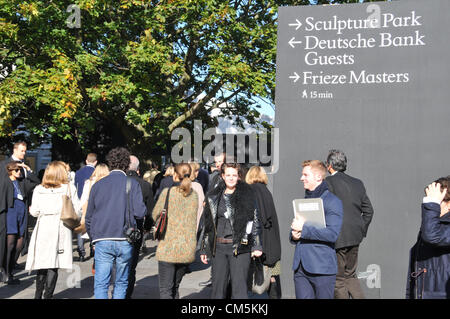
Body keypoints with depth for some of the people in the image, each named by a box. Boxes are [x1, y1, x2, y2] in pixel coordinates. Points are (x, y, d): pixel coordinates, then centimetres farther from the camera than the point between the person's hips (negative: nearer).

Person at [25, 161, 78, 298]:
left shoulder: (38, 190, 4)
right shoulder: (69, 189, -3)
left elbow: (34, 212, 5)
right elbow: (75, 210, -4)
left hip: (42, 230, 3)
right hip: (60, 229, -3)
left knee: (42, 263, 14)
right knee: (53, 266, 1)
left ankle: (38, 295, 20)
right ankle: (47, 295, 1)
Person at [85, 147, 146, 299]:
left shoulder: (98, 185, 6)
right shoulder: (132, 184, -1)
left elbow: (89, 217, 10)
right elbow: (140, 212, -10)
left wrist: (93, 239, 21)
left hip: (102, 242, 1)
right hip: (125, 241, -1)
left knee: (100, 284, 2)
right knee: (121, 283, 13)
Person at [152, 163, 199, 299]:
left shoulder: (167, 192, -6)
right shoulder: (194, 195, 5)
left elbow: (154, 215, 4)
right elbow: (194, 222, 10)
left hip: (168, 247, -4)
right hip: (188, 249, 5)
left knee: (165, 290, -2)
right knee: (175, 287, 19)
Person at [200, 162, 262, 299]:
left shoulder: (246, 195, 1)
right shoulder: (213, 197, 11)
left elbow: (255, 221, 1)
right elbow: (208, 224, 16)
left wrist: (256, 246, -6)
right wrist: (204, 249, 14)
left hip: (240, 248, -4)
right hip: (218, 248, 4)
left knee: (239, 288, -5)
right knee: (218, 287, 8)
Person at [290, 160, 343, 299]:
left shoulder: (332, 201, -6)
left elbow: (332, 233, -18)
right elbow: (295, 229, 23)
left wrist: (303, 229, -14)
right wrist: (294, 236, -1)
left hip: (322, 268, -6)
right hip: (300, 267, 6)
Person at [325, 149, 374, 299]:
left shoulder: (328, 182, -10)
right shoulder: (357, 183, 10)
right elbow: (369, 210, 12)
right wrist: (361, 231, 15)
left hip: (337, 238, -7)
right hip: (355, 237, 7)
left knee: (338, 279, 5)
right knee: (350, 275, 20)